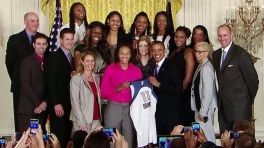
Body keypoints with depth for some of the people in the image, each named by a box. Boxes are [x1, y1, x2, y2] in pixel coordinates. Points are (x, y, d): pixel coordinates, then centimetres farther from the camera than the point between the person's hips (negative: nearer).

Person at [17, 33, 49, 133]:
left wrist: (45, 102, -4)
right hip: (28, 108, -5)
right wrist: (38, 104, -13)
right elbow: (26, 86, -11)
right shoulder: (27, 62, -4)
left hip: (42, 108, 5)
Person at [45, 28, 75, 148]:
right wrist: (56, 104, -18)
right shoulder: (54, 57, -8)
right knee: (58, 137, -4)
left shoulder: (70, 57, 16)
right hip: (59, 104, -7)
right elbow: (51, 82, -14)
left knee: (67, 136, 7)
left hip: (69, 104, 7)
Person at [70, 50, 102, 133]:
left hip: (96, 120, 5)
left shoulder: (97, 78, 14)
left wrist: (100, 118, 7)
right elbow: (75, 102, -8)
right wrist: (81, 122, -15)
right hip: (82, 120, -5)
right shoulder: (76, 79, -4)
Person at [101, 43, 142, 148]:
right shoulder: (110, 69, 3)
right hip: (113, 108, -1)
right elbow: (103, 92, -1)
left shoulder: (137, 70, 6)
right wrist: (118, 88, -13)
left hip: (130, 108, 1)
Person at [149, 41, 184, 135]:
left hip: (171, 115, -7)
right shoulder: (153, 68, 16)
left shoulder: (173, 67, -9)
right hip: (158, 114, 7)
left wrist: (159, 84, -18)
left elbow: (179, 89, -18)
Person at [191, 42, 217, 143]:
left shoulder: (206, 68, -17)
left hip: (205, 108, -9)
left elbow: (208, 92, -20)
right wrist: (199, 110, 12)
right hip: (201, 107, 9)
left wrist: (203, 112, -16)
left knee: (206, 135, -5)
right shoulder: (201, 66, 10)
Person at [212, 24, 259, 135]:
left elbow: (253, 79, -7)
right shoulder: (216, 54, 12)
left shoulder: (241, 54, -11)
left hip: (239, 108, -7)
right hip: (223, 107, 7)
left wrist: (249, 100, 2)